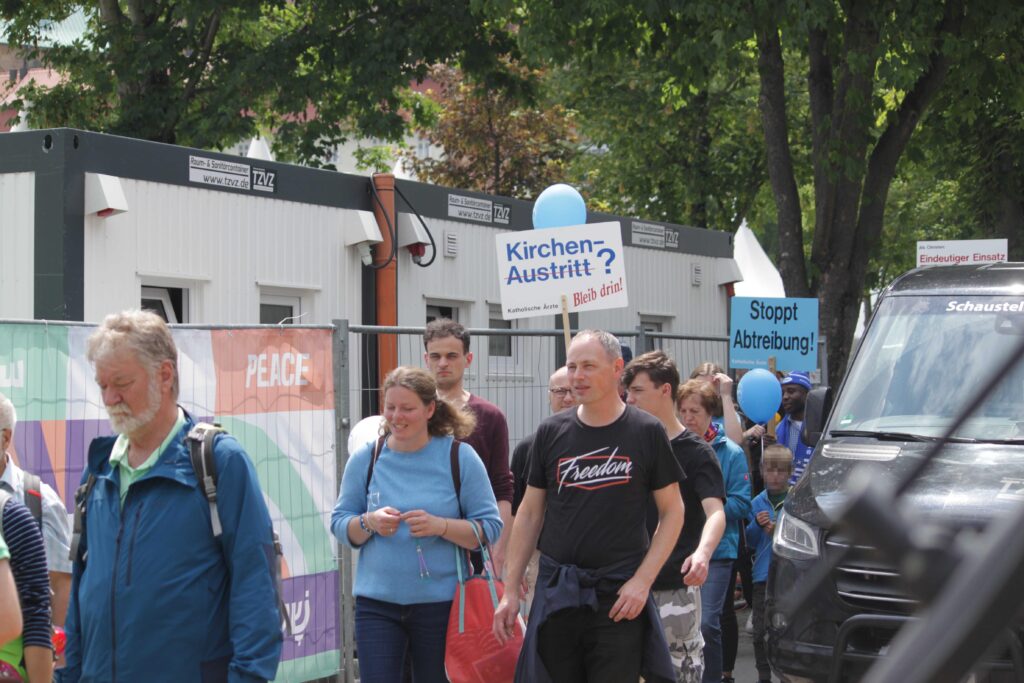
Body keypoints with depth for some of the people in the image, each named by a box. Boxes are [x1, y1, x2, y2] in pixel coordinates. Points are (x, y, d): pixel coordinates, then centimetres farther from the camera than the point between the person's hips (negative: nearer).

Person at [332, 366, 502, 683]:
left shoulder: (459, 457, -3)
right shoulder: (365, 458, 4)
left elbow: (490, 527, -5)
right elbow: (339, 523, 6)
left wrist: (439, 526, -20)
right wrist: (369, 523, -15)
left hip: (440, 603, -1)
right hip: (377, 602, 1)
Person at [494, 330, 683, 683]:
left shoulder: (646, 432, -3)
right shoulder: (551, 432, 4)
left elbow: (672, 511, 1)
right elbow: (530, 514, 10)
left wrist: (643, 580, -9)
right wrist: (510, 590, 6)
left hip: (619, 596, -2)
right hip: (556, 593, 3)